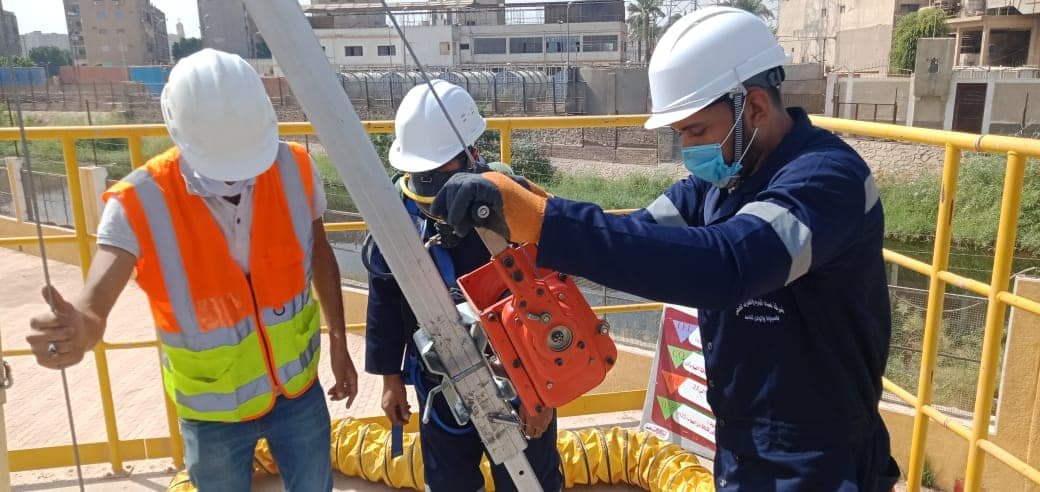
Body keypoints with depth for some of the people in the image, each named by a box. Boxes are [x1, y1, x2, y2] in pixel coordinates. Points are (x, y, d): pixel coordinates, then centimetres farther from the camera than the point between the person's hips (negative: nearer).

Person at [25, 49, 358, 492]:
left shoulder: (293, 169, -16)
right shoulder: (141, 203, -23)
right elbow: (93, 304, -31)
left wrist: (339, 343, 3)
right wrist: (75, 329, -56)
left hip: (298, 387, 2)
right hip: (212, 406, -1)